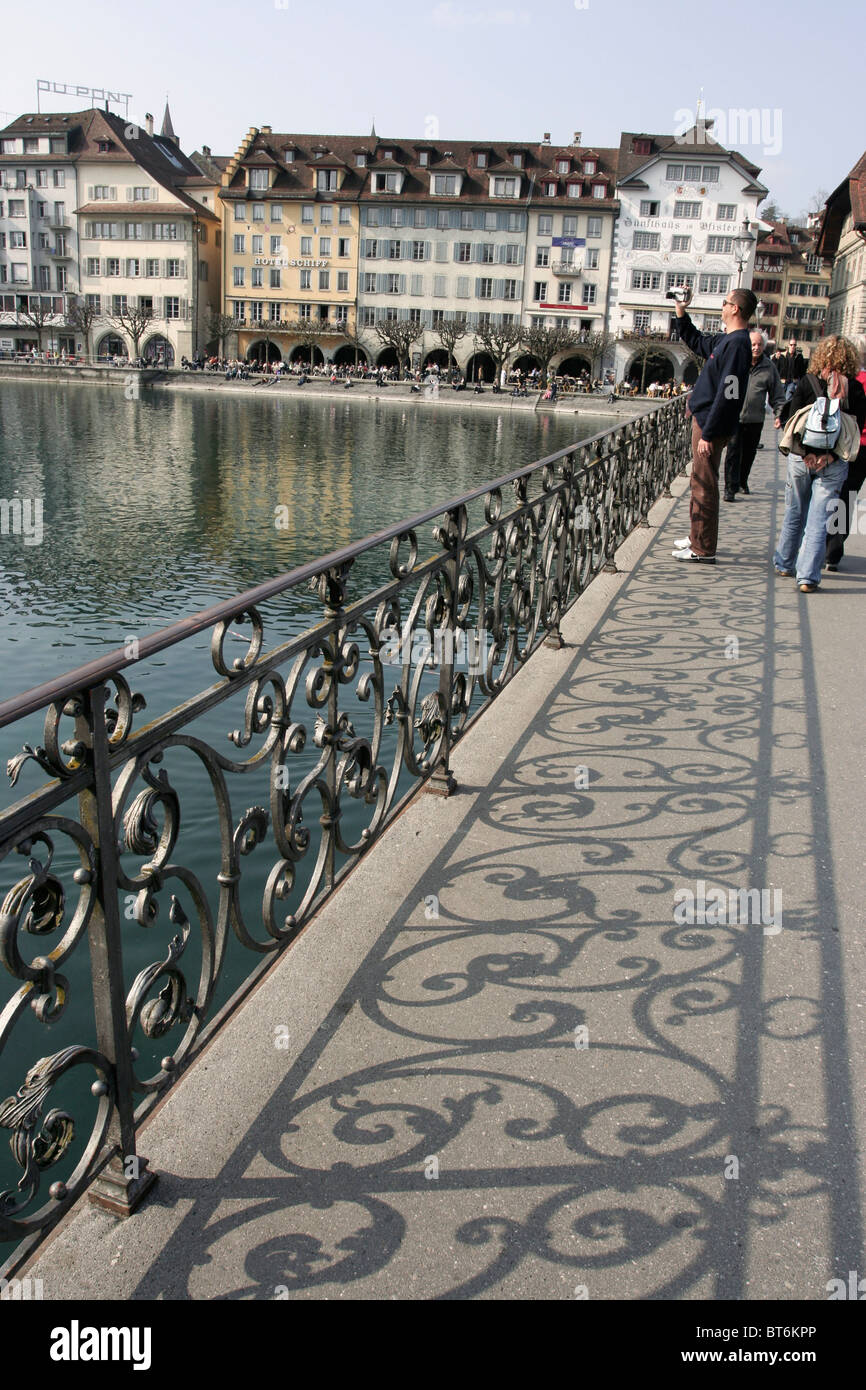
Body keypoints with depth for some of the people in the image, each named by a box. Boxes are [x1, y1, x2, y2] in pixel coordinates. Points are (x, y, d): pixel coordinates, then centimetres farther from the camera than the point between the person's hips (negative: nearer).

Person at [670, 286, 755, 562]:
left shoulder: (737, 344, -18)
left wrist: (708, 434, -24)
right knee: (700, 482, 18)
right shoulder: (725, 340, 12)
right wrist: (681, 311, 25)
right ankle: (697, 537, 29)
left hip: (712, 425, -10)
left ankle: (703, 549, -1)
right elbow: (695, 341, 34)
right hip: (703, 419, 10)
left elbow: (727, 395, -24)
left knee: (704, 485, -6)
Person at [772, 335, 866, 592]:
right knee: (818, 520, 1)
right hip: (835, 463, 0)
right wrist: (832, 454, -7)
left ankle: (784, 563, 28)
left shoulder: (808, 382, -3)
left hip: (802, 457, 0)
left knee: (794, 514, 17)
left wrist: (806, 452, -7)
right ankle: (808, 576, -5)